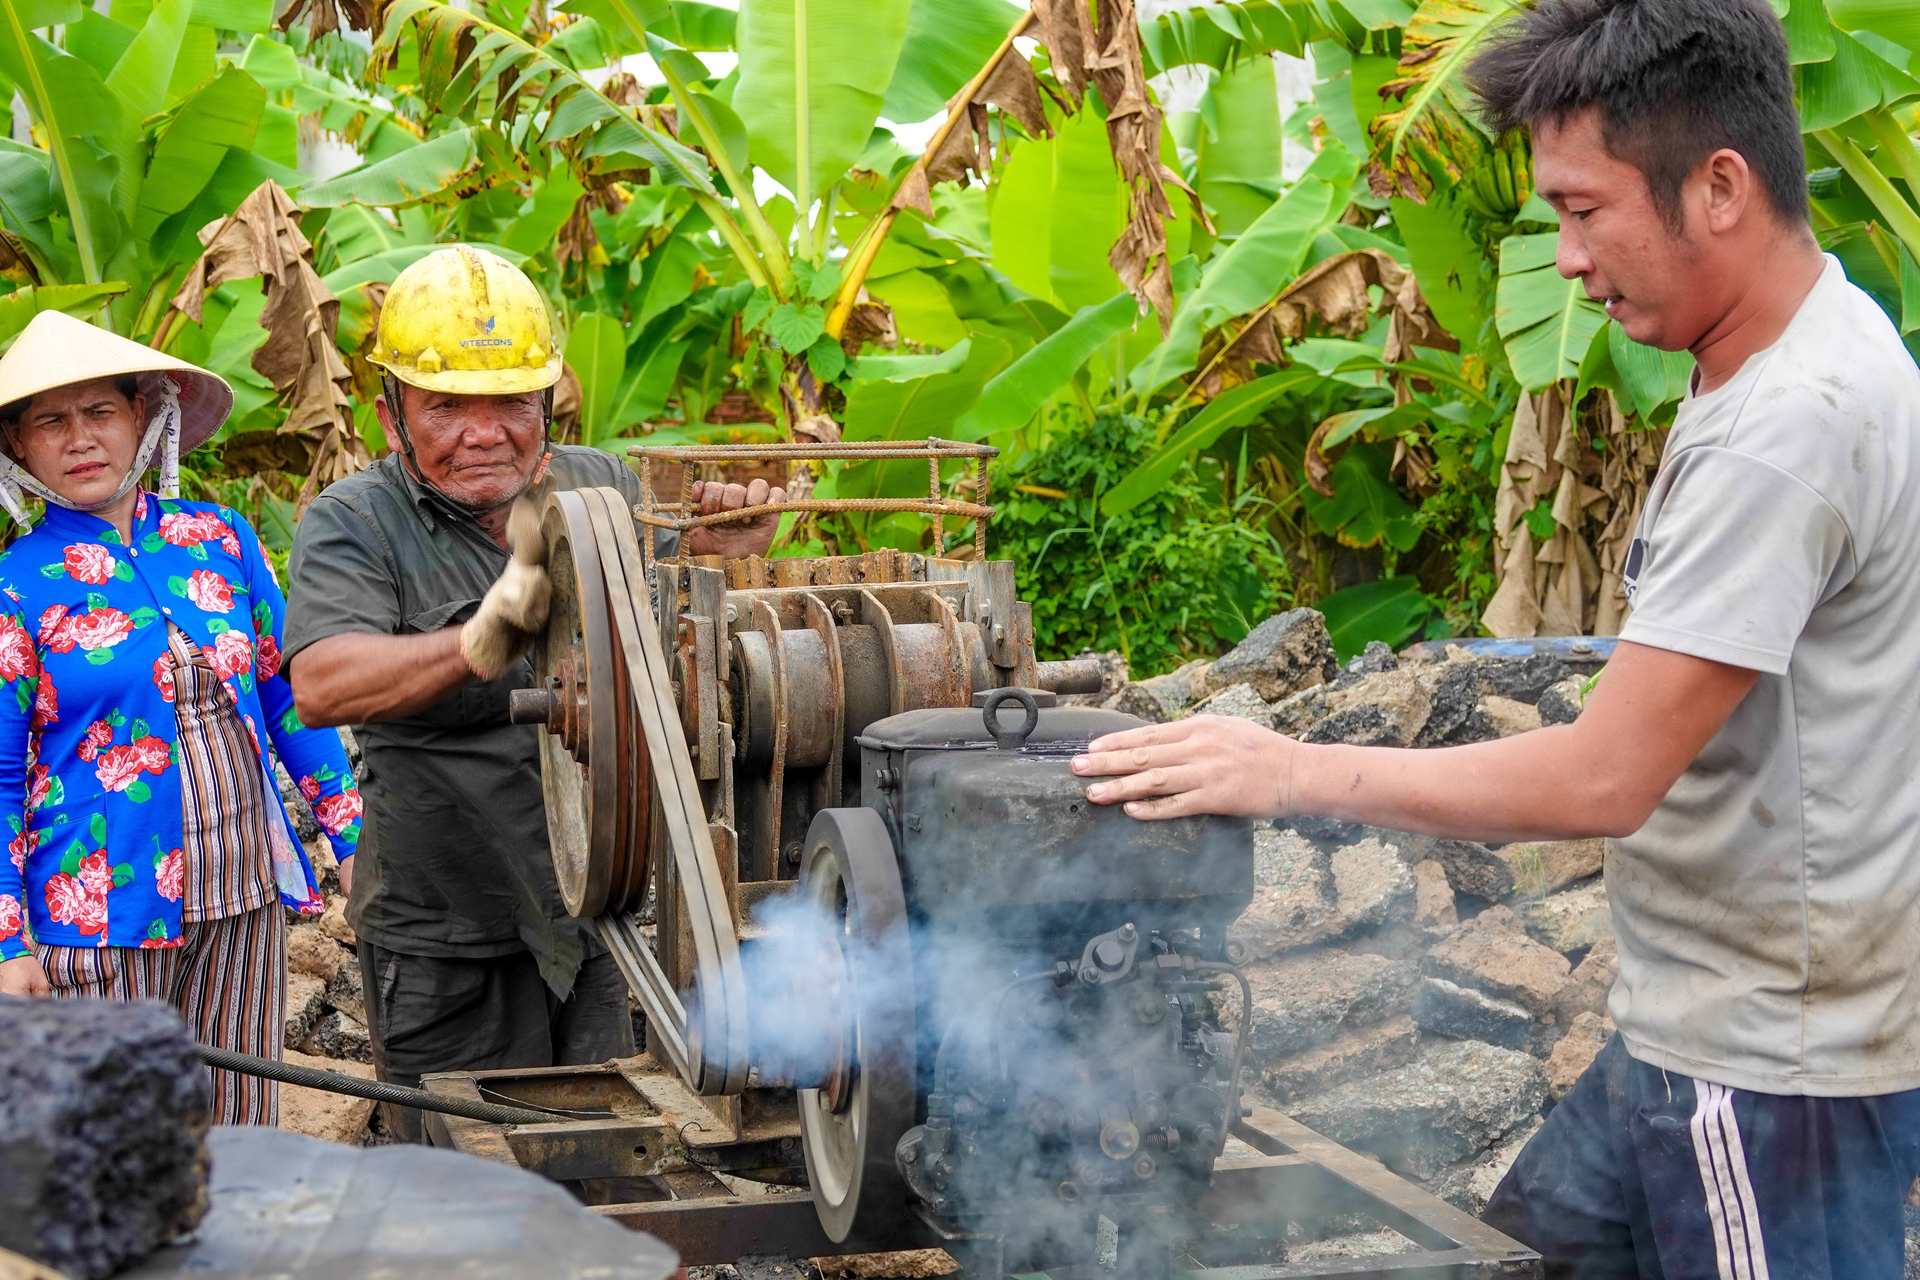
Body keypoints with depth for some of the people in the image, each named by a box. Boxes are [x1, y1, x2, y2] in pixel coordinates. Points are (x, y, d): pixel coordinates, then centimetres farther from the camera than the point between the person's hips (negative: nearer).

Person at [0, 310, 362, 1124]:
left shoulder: (221, 540, 5)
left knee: (235, 1127, 10)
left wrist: (352, 839, 10)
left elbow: (291, 699, 13)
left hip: (242, 899, 3)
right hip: (103, 916, -3)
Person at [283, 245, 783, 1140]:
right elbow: (321, 687, -26)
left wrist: (720, 557, -6)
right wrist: (478, 644, -43)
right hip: (448, 941, -4)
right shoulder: (353, 523, -9)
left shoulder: (605, 488, 4)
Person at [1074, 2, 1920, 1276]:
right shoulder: (1815, 350, 7)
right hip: (1699, 1023, 9)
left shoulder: (1789, 429, -25)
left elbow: (1604, 777, -25)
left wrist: (1300, 773, -17)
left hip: (1771, 1066, -9)